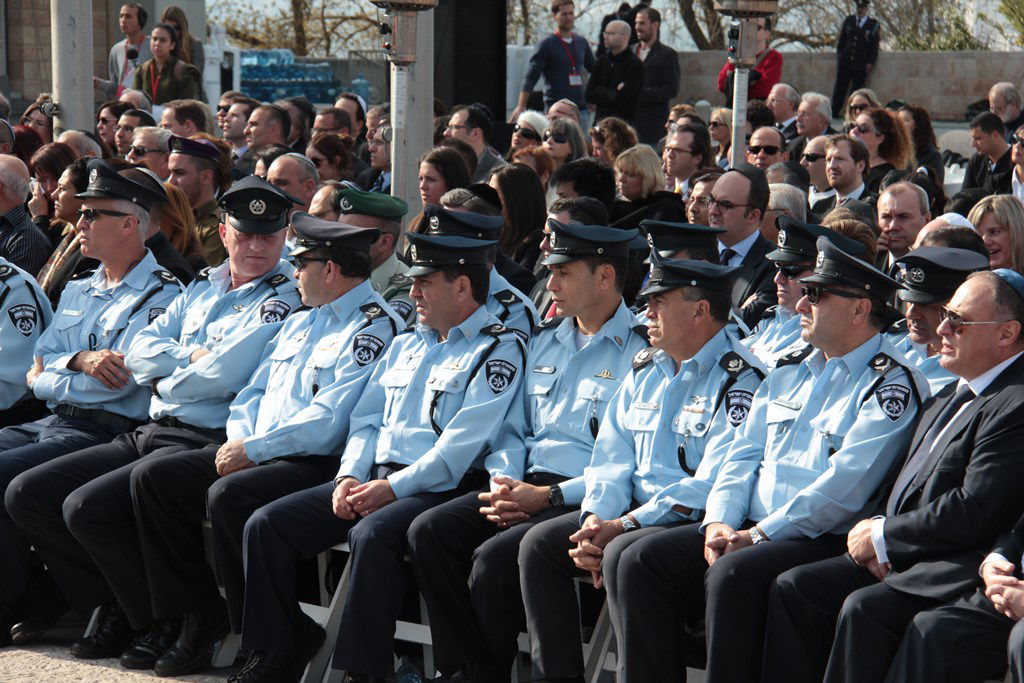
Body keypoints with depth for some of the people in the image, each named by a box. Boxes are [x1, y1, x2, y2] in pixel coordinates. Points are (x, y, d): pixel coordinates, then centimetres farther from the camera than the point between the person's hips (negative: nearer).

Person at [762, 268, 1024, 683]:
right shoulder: (952, 395, 19)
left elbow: (974, 512, -22)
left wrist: (882, 537, -12)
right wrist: (876, 534, 1)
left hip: (960, 571, -10)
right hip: (901, 557, 10)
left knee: (864, 610, -30)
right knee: (793, 588, -3)